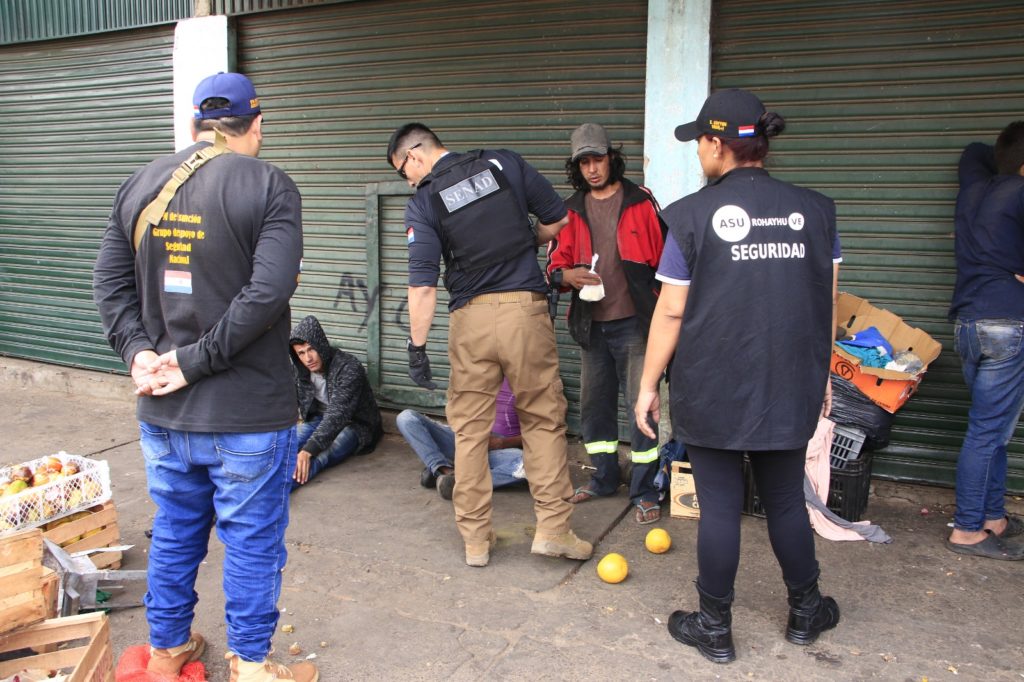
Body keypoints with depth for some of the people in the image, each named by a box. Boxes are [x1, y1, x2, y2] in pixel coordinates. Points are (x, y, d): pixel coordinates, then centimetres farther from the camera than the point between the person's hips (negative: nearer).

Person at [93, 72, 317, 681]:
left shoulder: (141, 185, 6)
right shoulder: (270, 186, -11)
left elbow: (110, 282, 3)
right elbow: (269, 291, -21)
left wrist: (139, 351, -4)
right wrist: (197, 361, -16)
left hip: (162, 409, 6)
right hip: (247, 411, -5)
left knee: (174, 531, 21)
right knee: (252, 540, 10)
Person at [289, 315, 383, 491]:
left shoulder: (349, 367, -27)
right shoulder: (298, 368, -6)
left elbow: (338, 414, -37)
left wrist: (309, 449, -48)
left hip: (354, 423, -7)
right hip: (320, 419, 7)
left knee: (319, 455, -37)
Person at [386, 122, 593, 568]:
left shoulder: (423, 204, -1)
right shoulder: (505, 163, 4)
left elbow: (423, 284, -8)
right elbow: (559, 219, 8)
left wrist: (417, 347, -2)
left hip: (471, 318, -1)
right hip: (525, 308, 1)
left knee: (469, 430, 10)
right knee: (543, 420, 10)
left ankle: (475, 538, 17)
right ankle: (552, 528, 8)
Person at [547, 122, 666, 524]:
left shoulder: (640, 203, -1)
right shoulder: (572, 211, 10)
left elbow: (664, 257, 1)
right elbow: (556, 262, 8)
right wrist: (566, 275, -15)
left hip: (633, 323, -5)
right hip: (592, 324, 5)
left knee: (641, 403, -6)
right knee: (594, 403, 12)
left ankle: (644, 492, 3)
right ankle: (604, 478, 29)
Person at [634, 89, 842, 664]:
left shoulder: (694, 214, -9)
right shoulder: (815, 210, 2)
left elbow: (671, 311, -8)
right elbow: (828, 303, 7)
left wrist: (649, 385, 2)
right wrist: (822, 374, 20)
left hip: (714, 394, -3)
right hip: (790, 393, 4)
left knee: (720, 506, 7)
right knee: (786, 500, 19)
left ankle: (715, 628, 20)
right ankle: (806, 611, 35)